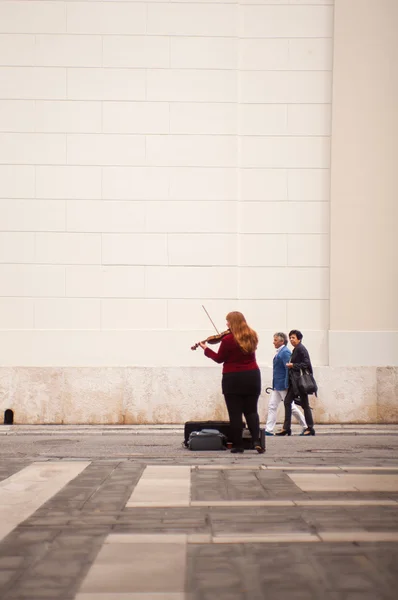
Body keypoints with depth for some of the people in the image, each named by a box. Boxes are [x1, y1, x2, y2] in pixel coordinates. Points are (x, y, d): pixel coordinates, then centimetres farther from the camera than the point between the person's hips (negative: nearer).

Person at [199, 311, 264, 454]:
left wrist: (206, 349, 10)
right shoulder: (252, 336, 4)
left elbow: (219, 359, -3)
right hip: (252, 377, 5)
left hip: (233, 379, -5)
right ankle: (256, 441, -8)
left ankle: (238, 445, 3)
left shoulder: (228, 339, -14)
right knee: (251, 411, 10)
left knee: (235, 413, 2)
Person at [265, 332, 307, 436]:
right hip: (277, 386, 10)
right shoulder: (279, 352, 13)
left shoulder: (285, 352, -16)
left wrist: (287, 386, -23)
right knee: (272, 406, 5)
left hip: (283, 386, -10)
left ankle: (306, 427, 10)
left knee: (291, 407, -1)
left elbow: (288, 369, -21)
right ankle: (269, 430, 5)